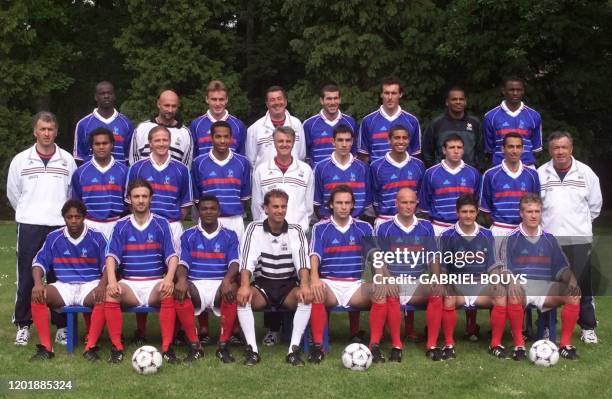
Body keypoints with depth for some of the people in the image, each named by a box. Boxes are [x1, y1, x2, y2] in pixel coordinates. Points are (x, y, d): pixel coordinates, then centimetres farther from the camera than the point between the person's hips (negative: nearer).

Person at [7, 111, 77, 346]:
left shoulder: (67, 160, 5)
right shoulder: (20, 160, 4)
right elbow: (13, 194, 12)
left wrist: (62, 214, 10)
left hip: (59, 226, 0)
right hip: (29, 226, 0)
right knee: (27, 278, 1)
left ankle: (62, 326, 10)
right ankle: (23, 325, 11)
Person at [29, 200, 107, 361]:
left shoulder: (96, 237, 2)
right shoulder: (53, 238, 7)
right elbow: (39, 263, 4)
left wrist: (102, 284, -23)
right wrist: (38, 284, -17)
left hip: (90, 286, -2)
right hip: (63, 286, 2)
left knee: (103, 297, -36)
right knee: (37, 295, -27)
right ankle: (45, 347, -26)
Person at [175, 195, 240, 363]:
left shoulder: (229, 236, 12)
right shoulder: (188, 235, 14)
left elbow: (234, 262, -2)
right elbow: (182, 262, 3)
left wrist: (227, 280, -26)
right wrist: (182, 279, -22)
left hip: (220, 285, 0)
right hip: (195, 285, 1)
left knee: (233, 290, -35)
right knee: (179, 291, -33)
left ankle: (223, 345, -24)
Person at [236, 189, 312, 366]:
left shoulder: (296, 231, -1)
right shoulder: (254, 229, -2)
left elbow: (302, 261, -14)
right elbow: (247, 261, -14)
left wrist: (304, 285, -35)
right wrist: (245, 285, -35)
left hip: (288, 285, 0)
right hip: (262, 284, 0)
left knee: (307, 297, -30)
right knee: (242, 297, -30)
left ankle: (294, 349, -27)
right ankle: (252, 349, -26)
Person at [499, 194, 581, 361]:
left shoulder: (549, 239, 15)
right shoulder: (511, 239, 4)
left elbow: (562, 267, 14)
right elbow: (504, 268, -3)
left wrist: (571, 279, -8)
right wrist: (511, 282, -25)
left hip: (545, 286, 4)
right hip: (520, 286, -3)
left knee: (574, 294, -22)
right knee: (513, 295, -38)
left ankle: (565, 344, -14)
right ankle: (519, 345, -25)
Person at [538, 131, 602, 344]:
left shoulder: (585, 172, 3)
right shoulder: (540, 174, 2)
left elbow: (595, 205, 11)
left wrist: (580, 222, 13)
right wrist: (546, 223, 7)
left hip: (579, 239, 0)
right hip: (549, 239, 0)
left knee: (583, 286, 2)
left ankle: (588, 327, 13)